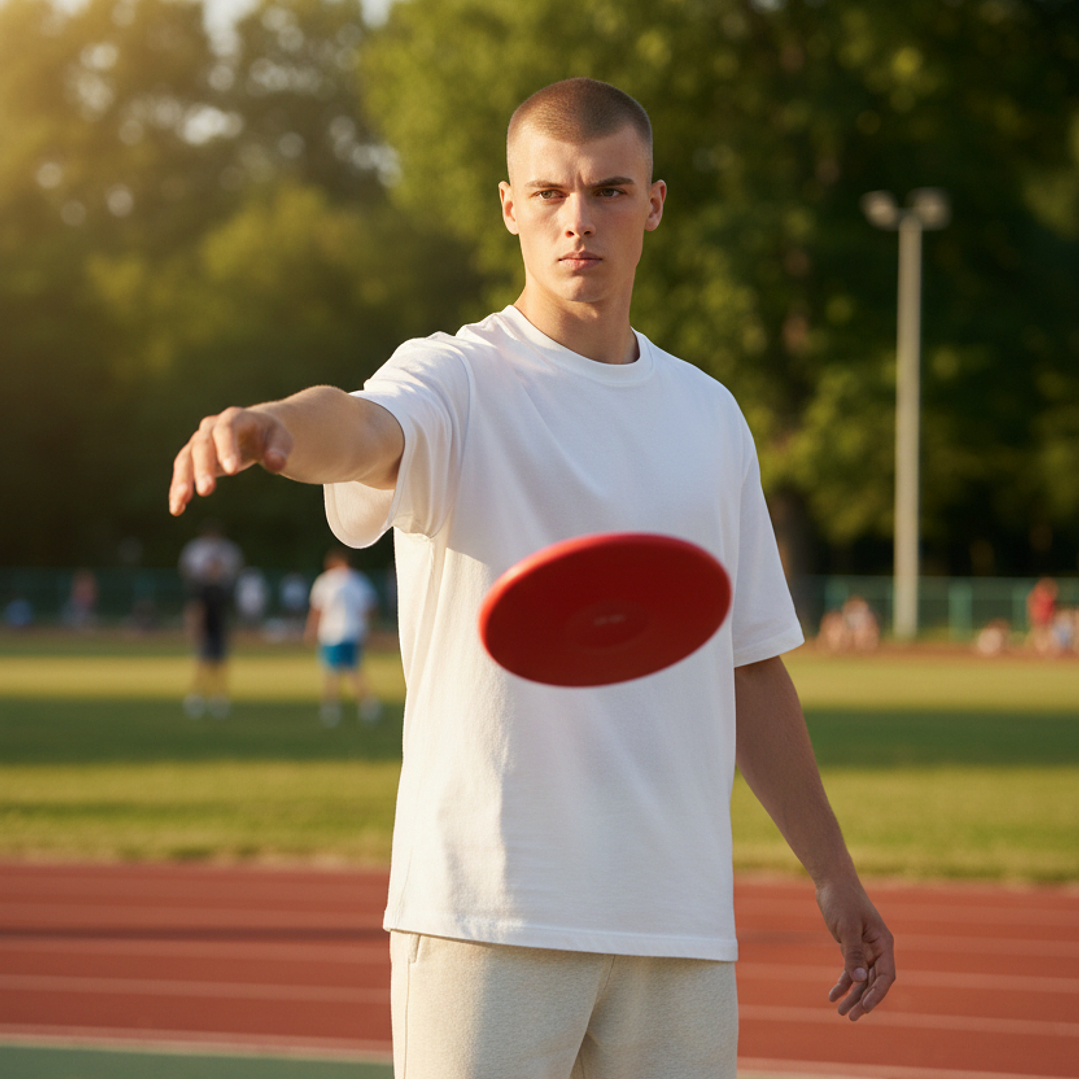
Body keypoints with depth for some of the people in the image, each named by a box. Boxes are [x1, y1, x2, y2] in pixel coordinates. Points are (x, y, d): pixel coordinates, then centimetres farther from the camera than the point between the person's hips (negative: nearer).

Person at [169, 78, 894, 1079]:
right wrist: (274, 425, -52)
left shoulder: (709, 414, 15)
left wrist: (832, 872, 20)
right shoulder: (455, 378, -3)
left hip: (681, 929, 5)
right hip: (487, 916, -5)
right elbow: (359, 426, -28)